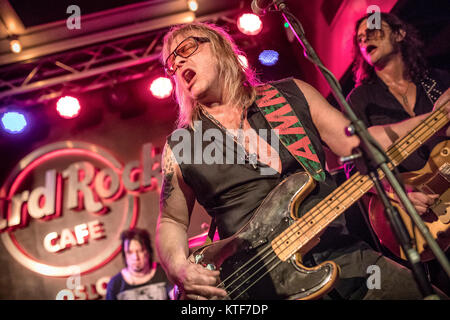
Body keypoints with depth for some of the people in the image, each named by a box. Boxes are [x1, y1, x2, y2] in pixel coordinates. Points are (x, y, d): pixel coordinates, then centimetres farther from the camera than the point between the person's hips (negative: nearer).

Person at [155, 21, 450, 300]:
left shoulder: (291, 94, 10)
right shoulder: (179, 146, 6)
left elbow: (357, 143, 9)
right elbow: (171, 221, 12)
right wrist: (179, 268, -10)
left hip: (345, 256, 3)